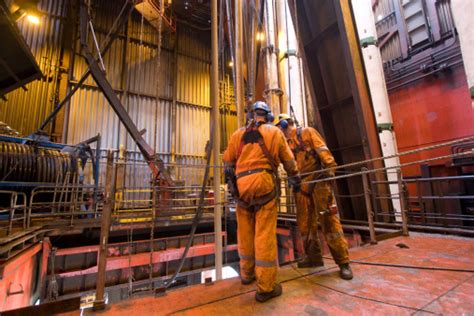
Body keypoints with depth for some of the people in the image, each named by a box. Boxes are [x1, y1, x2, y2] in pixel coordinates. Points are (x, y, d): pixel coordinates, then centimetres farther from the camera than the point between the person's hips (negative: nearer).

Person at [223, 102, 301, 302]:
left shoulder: (238, 134, 16)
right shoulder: (275, 132, 11)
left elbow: (228, 162, 14)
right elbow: (289, 161, 14)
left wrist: (230, 184, 23)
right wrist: (296, 180, 27)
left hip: (242, 185, 3)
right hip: (264, 183, -2)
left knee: (245, 231, 14)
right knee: (265, 234, -1)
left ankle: (247, 273, 31)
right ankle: (265, 286, 7)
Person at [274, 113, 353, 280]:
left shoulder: (307, 132, 3)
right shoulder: (285, 143, 19)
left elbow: (322, 150, -8)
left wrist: (329, 167, -19)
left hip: (318, 181, -6)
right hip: (300, 185, 6)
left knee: (329, 221, -6)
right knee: (305, 223, 9)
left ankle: (343, 262, 5)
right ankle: (313, 256, 23)